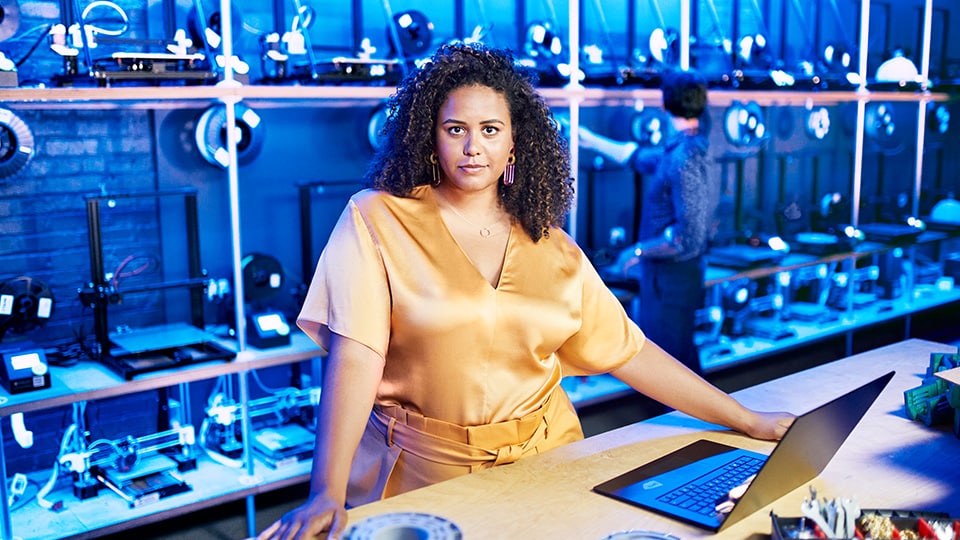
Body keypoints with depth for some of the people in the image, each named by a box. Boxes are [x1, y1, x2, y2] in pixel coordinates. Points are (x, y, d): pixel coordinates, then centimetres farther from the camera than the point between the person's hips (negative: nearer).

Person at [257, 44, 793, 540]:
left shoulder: (550, 248, 3)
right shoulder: (377, 221, -9)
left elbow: (627, 350, 4)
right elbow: (355, 358, -17)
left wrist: (749, 421, 3)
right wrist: (326, 494, -27)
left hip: (543, 458, 3)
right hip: (424, 473, -3)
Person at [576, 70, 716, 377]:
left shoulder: (684, 159, -24)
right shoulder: (678, 150, 6)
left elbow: (689, 236, -28)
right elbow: (639, 158, 25)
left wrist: (639, 251, -17)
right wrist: (592, 141, 32)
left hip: (672, 275, -10)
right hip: (667, 272, 10)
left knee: (673, 357, 2)